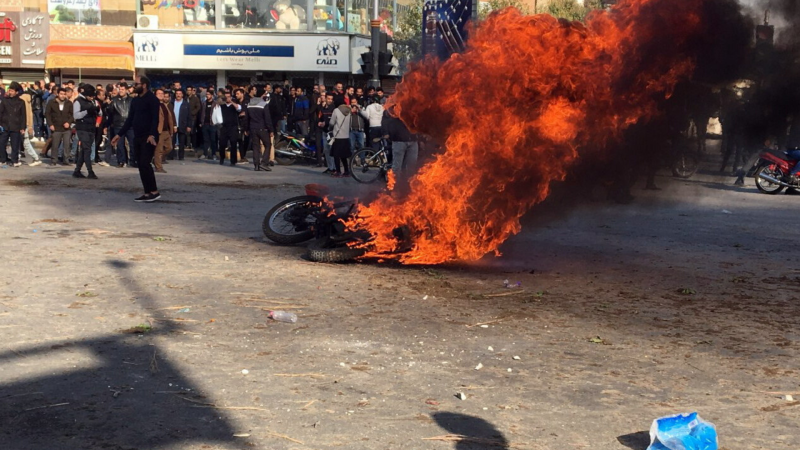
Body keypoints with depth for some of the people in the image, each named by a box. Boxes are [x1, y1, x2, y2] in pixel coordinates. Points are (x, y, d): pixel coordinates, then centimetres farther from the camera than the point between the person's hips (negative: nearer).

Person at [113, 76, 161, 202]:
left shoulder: (152, 99, -8)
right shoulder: (135, 101, 15)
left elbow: (155, 118, -17)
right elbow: (130, 119, 19)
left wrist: (152, 135, -29)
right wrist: (119, 135, 15)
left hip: (148, 137, -8)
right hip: (137, 137, 8)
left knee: (145, 163, -14)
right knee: (141, 165, 5)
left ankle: (154, 192, -9)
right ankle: (147, 193, 8)